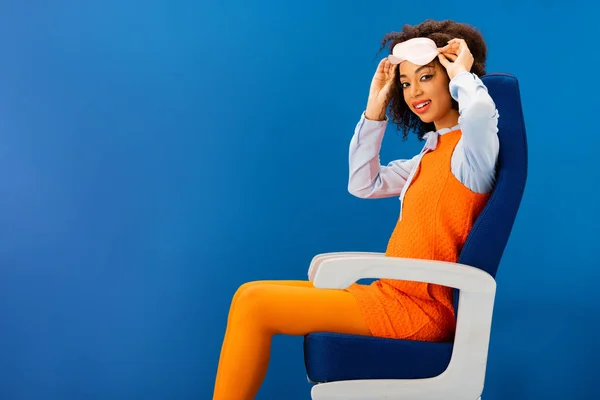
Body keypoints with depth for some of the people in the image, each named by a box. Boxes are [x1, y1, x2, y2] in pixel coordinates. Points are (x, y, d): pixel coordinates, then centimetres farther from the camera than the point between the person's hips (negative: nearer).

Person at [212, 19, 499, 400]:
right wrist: (375, 108, 14)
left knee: (254, 304, -14)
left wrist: (462, 75, -14)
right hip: (395, 296, 9)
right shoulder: (434, 151, 16)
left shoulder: (474, 145, -11)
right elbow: (364, 184, 20)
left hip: (417, 309, -9)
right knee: (252, 295, 6)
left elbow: (481, 111, -36)